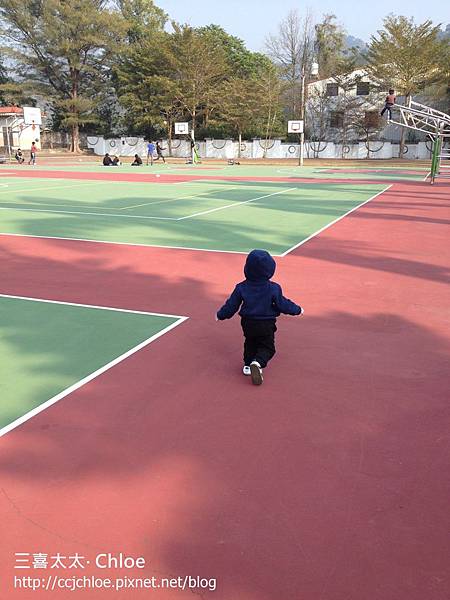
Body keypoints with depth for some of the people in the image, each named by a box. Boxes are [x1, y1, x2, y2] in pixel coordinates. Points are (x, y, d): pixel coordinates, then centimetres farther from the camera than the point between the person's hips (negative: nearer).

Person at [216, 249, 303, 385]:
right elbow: (283, 305, -7)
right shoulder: (273, 288, -15)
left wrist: (220, 315, 16)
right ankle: (257, 363, -19)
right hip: (266, 325, -3)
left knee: (250, 344, 27)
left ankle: (248, 364, 25)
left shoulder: (241, 288, -9)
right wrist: (297, 310, 10)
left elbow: (231, 306, -2)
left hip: (248, 323, 3)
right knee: (267, 347, 8)